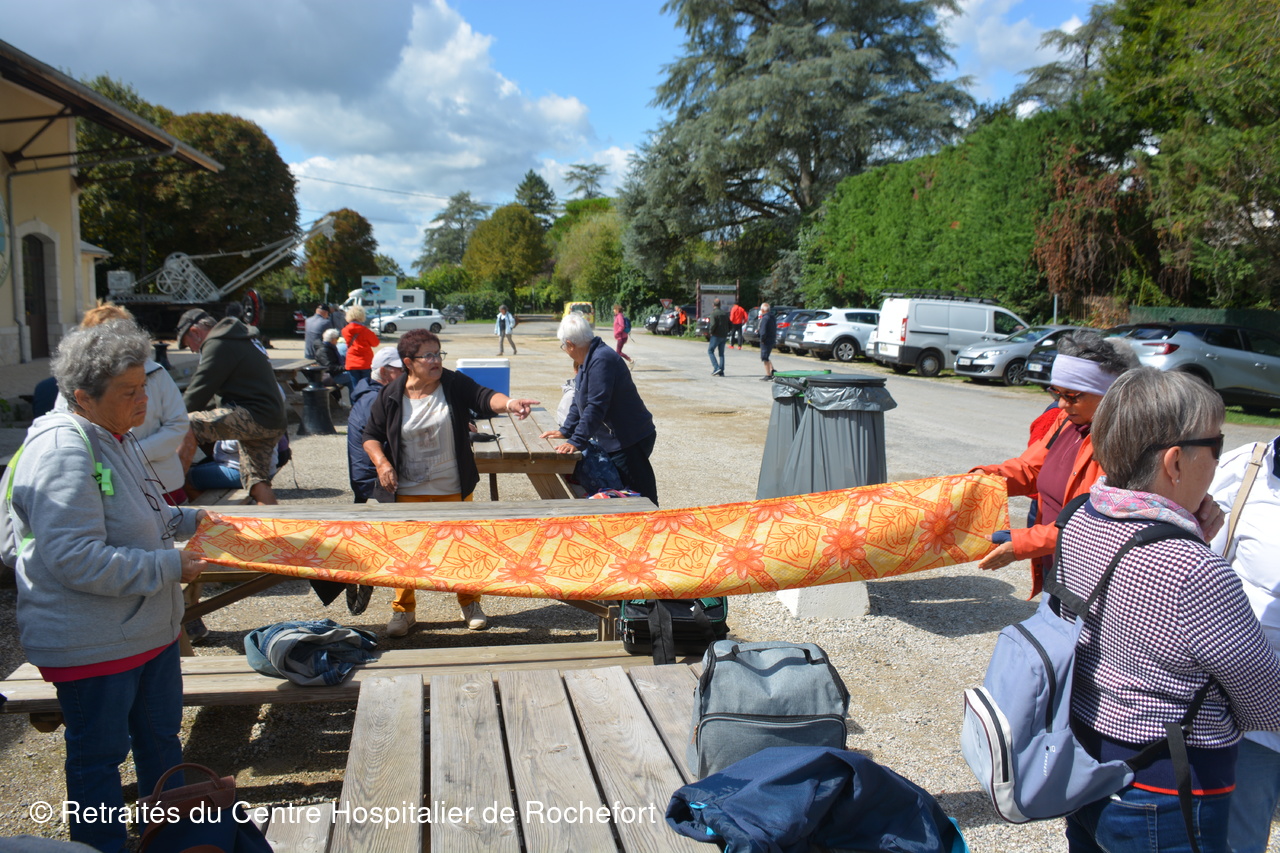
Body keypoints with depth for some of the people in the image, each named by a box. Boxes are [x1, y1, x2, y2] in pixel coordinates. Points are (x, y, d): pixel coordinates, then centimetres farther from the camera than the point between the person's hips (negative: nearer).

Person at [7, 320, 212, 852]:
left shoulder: (117, 438, 8)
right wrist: (168, 567, -26)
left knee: (160, 734, 24)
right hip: (92, 645, -10)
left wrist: (188, 520, 11)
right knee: (98, 754, 9)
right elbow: (76, 559, -31)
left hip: (147, 627, 10)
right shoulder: (61, 453, -25)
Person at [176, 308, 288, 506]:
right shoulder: (236, 340, 24)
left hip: (255, 416, -11)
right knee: (257, 483, 12)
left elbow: (197, 394, -9)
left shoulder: (218, 346, -8)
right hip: (272, 421, 11)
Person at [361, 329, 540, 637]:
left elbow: (485, 398, -21)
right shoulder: (391, 396, -3)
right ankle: (403, 611, 23)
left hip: (454, 489, 0)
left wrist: (508, 403, -42)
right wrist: (382, 463, -13)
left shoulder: (455, 385, -5)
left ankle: (471, 605, 28)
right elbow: (371, 436, 5)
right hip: (408, 492, 0)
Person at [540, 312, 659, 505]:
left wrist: (576, 441, -26)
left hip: (630, 440, -11)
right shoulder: (588, 360, 13)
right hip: (615, 439, 11)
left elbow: (596, 406, -26)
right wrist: (565, 431, 15)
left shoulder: (602, 360, -21)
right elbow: (580, 401, 20)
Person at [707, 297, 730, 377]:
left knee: (710, 351, 3)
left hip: (716, 335, -7)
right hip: (724, 336, 7)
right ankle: (721, 371, 9)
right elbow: (729, 324, 13)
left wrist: (710, 331, -7)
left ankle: (716, 368, -11)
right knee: (721, 353, 11)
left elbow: (713, 324, -23)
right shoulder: (724, 313, 11)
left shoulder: (714, 313, -12)